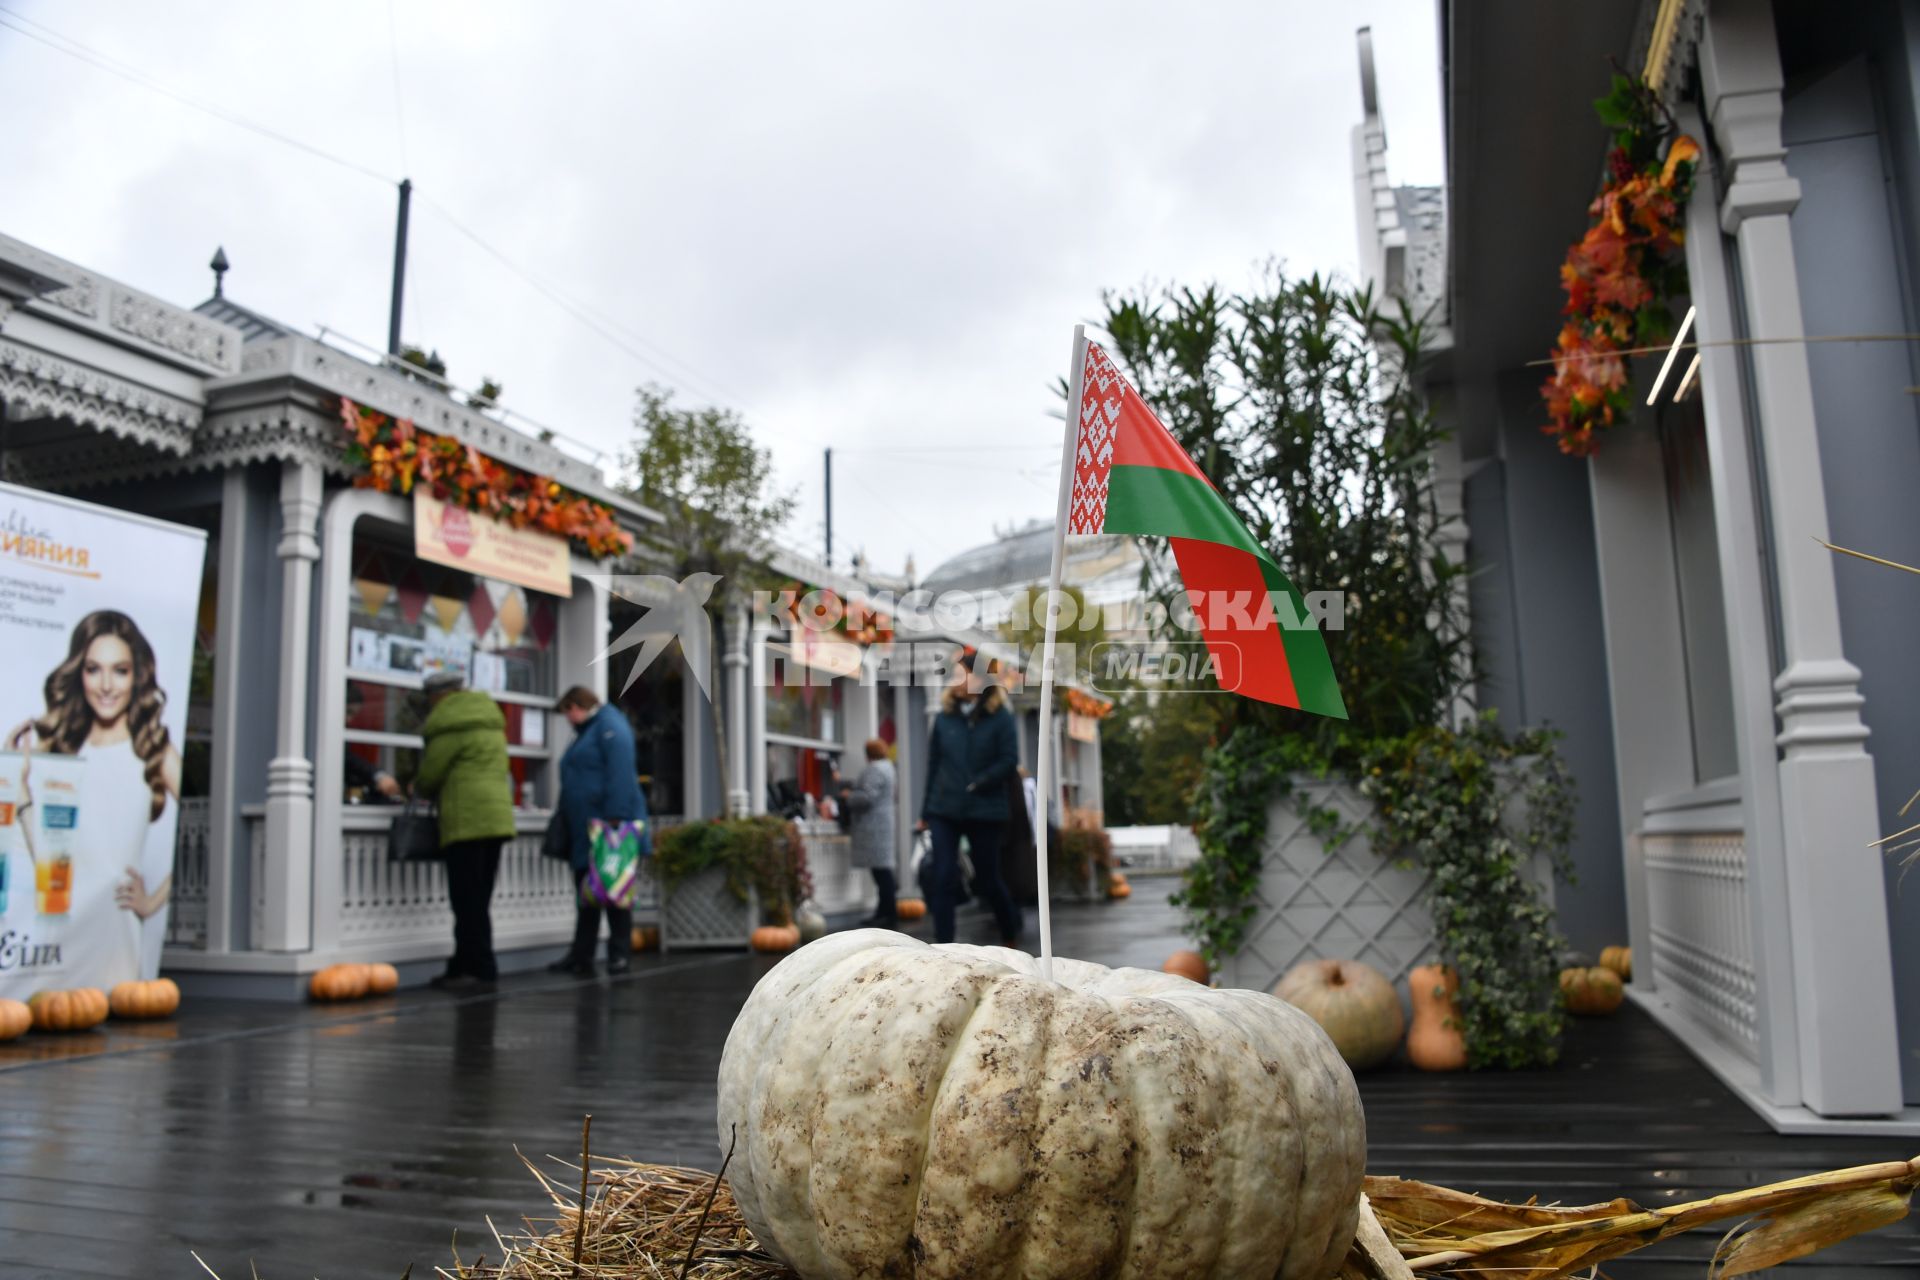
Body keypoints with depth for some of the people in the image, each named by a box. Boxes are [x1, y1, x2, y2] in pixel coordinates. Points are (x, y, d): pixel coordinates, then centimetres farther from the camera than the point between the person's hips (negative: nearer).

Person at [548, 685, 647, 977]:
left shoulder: (610, 726, -10)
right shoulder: (586, 732, 22)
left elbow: (620, 774, -21)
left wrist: (615, 816, -28)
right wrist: (562, 812, 21)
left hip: (608, 829, -10)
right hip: (584, 831, 10)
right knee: (586, 894, 11)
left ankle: (620, 955, 4)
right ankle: (580, 957, 15)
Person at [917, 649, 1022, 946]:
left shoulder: (1000, 717, -3)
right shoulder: (945, 717, 6)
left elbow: (1009, 760, -7)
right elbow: (933, 765, 9)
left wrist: (977, 784, -16)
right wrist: (926, 812, 10)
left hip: (985, 811, -2)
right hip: (944, 810, 2)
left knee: (987, 880, 8)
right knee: (943, 877, -6)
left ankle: (1010, 933, 35)